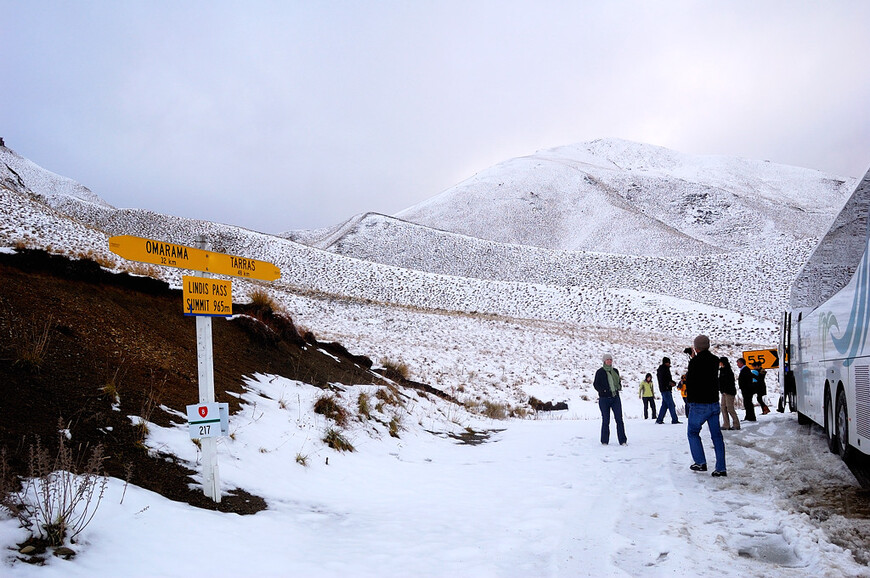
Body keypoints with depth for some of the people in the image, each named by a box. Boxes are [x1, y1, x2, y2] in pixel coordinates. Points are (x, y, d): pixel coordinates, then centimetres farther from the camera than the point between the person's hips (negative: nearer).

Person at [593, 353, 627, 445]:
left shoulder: (615, 371, 13)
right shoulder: (600, 372, 0)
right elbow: (595, 384, 0)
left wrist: (619, 387, 4)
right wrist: (603, 390, -13)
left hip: (615, 397, 4)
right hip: (604, 398, -4)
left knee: (619, 419, -2)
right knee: (606, 421, 1)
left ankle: (622, 441, 1)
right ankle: (605, 441, 11)